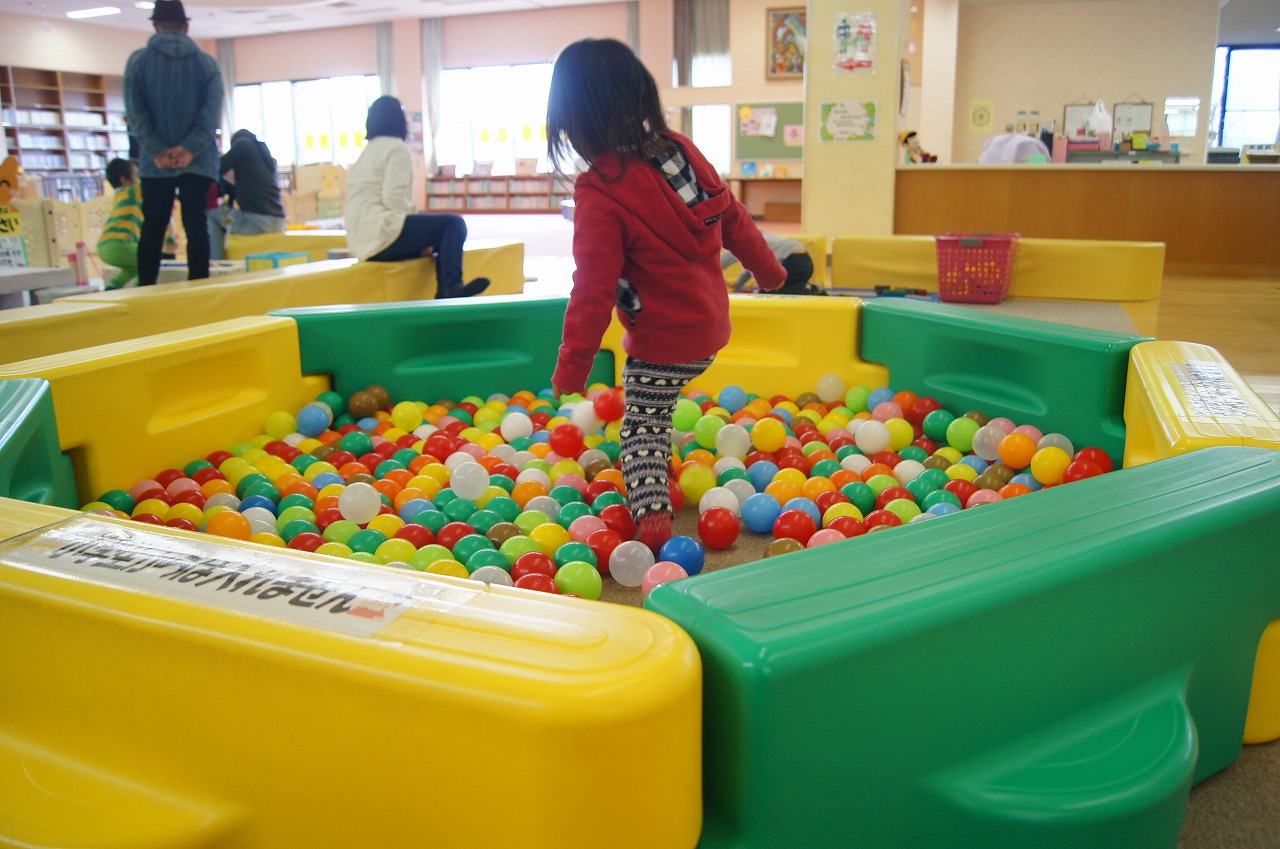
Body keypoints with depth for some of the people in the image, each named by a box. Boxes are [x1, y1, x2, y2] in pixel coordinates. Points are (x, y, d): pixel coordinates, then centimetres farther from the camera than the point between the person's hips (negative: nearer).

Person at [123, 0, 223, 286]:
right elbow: (212, 112, -7)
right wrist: (189, 149, -11)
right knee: (196, 226, 0)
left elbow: (135, 112, -5)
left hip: (155, 163, 0)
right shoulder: (207, 62, 4)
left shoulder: (138, 60, 4)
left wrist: (158, 152, -9)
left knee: (153, 227, 7)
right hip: (198, 161, 0)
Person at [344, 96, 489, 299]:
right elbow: (394, 198, -17)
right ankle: (452, 287, -26)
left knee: (444, 237, 21)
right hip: (382, 234, -10)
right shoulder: (397, 148, -3)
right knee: (454, 224, -12)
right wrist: (419, 236, -8)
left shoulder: (370, 149, 25)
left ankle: (443, 295, 9)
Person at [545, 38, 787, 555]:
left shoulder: (600, 193, -21)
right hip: (712, 324, 7)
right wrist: (768, 270, 25)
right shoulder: (682, 150, -2)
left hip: (662, 342, -7)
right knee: (655, 411, 27)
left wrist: (571, 369, -12)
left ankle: (652, 517, -2)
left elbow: (594, 290, -20)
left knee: (642, 427, 7)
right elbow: (733, 218, 9)